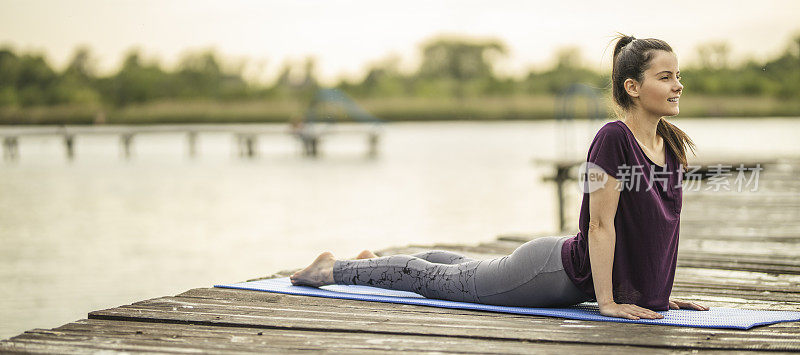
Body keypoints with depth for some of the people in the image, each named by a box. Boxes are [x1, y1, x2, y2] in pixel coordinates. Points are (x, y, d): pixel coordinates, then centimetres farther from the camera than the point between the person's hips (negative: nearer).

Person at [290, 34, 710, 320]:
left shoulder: (670, 145, -2)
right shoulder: (613, 138, -27)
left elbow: (662, 222, 8)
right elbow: (600, 224, -26)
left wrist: (659, 293, 7)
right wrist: (606, 301, -24)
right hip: (555, 271, -8)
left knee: (465, 271, 29)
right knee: (440, 278, 10)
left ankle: (374, 260, 51)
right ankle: (333, 268, 28)